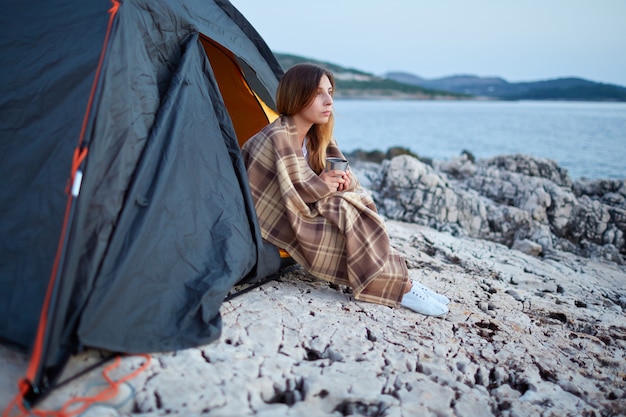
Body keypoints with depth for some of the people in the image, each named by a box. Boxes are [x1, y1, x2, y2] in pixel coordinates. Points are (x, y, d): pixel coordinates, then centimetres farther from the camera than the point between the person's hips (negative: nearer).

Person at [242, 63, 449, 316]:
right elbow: (291, 205, -27)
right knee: (347, 213, -24)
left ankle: (394, 278, -10)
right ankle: (398, 287, -15)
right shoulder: (278, 138, -25)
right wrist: (321, 186, -18)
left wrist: (343, 181, -15)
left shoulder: (316, 136, 4)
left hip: (299, 219, 9)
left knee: (359, 200, -9)